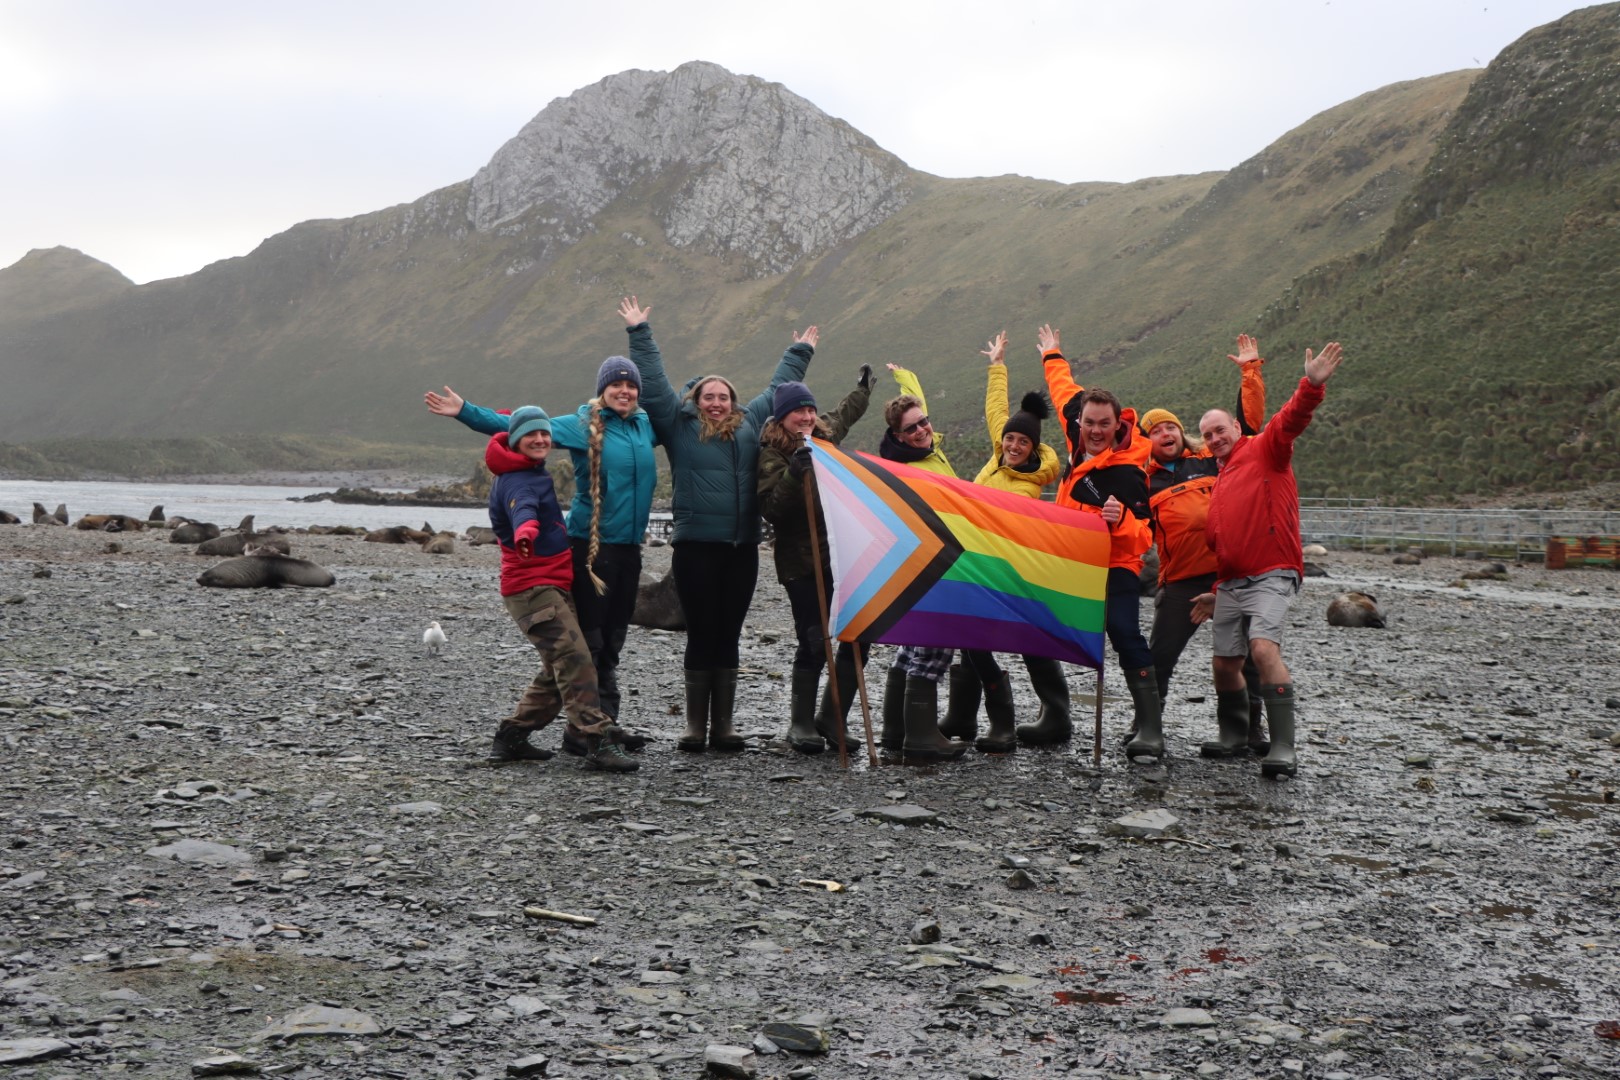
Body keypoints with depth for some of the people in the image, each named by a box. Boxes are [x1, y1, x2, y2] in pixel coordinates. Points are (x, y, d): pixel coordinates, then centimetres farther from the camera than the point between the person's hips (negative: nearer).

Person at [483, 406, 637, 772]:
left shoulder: (532, 474, 15)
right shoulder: (518, 481, -16)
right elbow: (522, 508, -39)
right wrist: (525, 532, -59)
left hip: (549, 586, 11)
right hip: (533, 587, -11)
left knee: (558, 670, 14)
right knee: (574, 659, -20)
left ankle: (511, 737, 18)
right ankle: (597, 743, -27)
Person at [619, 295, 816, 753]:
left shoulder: (751, 424, 17)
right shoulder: (679, 424, 7)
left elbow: (777, 390, 31)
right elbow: (653, 382, 8)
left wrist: (799, 353, 42)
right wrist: (639, 333, 9)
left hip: (742, 548, 3)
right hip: (697, 547, -3)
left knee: (728, 637, 6)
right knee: (701, 635, -1)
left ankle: (724, 725, 12)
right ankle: (695, 726, 7)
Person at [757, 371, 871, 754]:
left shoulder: (825, 436, 14)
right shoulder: (773, 454, -5)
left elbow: (844, 416, 38)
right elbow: (771, 507, -17)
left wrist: (863, 388, 50)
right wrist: (795, 472, -29)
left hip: (841, 554, 6)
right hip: (802, 563, -6)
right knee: (814, 642, -10)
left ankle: (831, 720, 12)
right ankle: (801, 724, 6)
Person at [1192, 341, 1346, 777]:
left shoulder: (1264, 451, 2)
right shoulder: (1219, 482, 24)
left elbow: (1290, 420, -19)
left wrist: (1311, 386, -37)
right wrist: (1216, 591, 27)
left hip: (1271, 574, -8)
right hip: (1230, 582, 8)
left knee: (1264, 647, -26)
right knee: (1225, 663, 7)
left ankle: (1283, 749, -26)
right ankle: (1234, 739, 28)